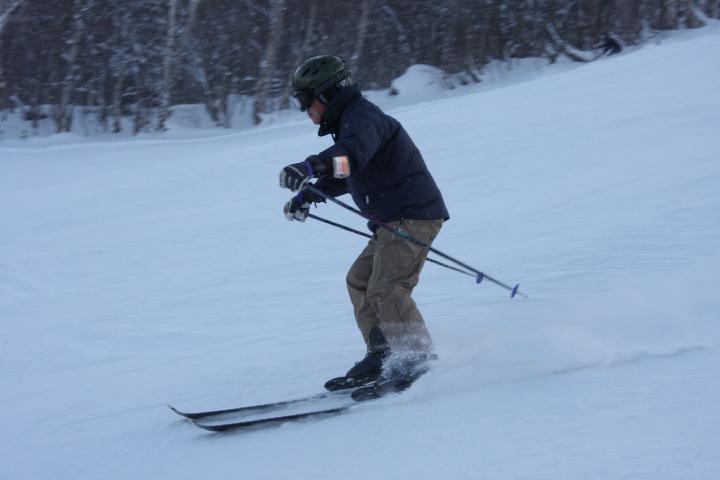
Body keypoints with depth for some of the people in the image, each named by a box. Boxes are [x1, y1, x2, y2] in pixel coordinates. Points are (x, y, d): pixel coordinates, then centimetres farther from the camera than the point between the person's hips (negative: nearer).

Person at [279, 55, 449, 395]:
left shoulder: (362, 117, -15)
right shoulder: (351, 121, 19)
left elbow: (353, 152, -39)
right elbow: (341, 175, 33)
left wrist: (311, 166, -54)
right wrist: (309, 194, 23)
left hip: (413, 216, -11)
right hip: (393, 221, 11)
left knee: (386, 289, -17)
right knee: (360, 280, 11)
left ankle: (419, 361, -15)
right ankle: (382, 356, 11)